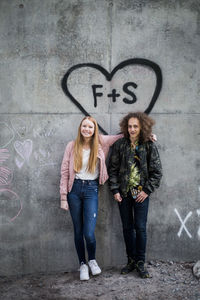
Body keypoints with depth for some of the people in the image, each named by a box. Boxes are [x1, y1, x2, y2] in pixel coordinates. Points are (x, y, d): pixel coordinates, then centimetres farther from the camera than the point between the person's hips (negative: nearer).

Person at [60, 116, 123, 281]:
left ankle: (92, 260, 21)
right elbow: (65, 171, 2)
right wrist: (63, 197, -1)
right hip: (75, 188, 1)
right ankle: (82, 264, 28)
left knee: (89, 233, -9)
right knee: (78, 230, 9)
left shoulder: (100, 143, 2)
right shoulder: (72, 146, 2)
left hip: (91, 189, -1)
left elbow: (123, 136, 13)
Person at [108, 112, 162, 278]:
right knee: (127, 227, 9)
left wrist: (147, 190, -6)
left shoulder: (150, 146, -3)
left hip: (141, 193, -2)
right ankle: (131, 260, 23)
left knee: (140, 228, 0)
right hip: (124, 193, 2)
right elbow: (113, 169, 3)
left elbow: (157, 171, 0)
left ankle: (141, 262, 14)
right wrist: (115, 190, -3)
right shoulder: (120, 145, 0)